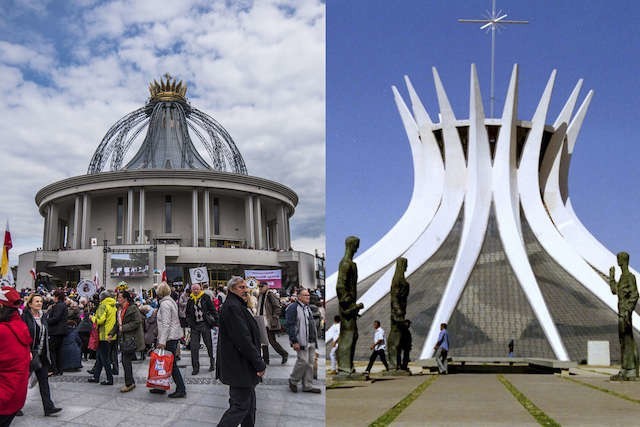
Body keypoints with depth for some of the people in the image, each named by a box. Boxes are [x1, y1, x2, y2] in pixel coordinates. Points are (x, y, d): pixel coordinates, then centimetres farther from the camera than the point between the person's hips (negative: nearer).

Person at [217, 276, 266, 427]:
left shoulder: (237, 306, 16)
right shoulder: (232, 307, -18)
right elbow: (242, 339, -23)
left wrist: (258, 362, 17)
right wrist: (259, 364, -18)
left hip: (243, 367, 11)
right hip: (239, 368, -11)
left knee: (250, 403, 17)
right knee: (241, 405, -6)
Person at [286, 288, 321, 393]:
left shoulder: (307, 308, 19)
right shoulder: (293, 308, -10)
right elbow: (290, 325, -15)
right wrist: (294, 341, -20)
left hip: (311, 341, 9)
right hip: (301, 341, -9)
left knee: (310, 363, 8)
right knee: (303, 361, -10)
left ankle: (308, 386, 15)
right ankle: (293, 381, 12)